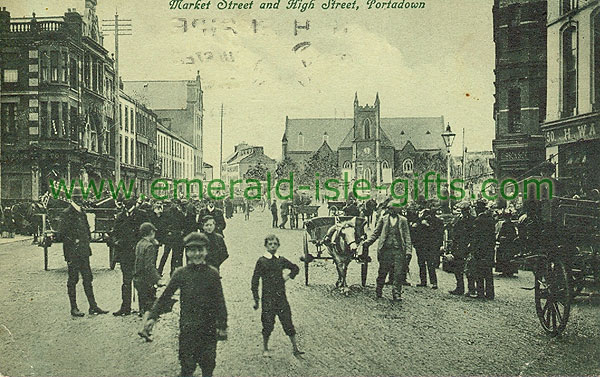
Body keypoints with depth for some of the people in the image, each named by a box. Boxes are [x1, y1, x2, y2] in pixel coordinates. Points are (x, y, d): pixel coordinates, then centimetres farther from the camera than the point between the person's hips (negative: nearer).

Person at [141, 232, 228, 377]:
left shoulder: (212, 274, -2)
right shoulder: (181, 273, -2)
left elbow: (220, 302, 1)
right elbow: (165, 297, 1)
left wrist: (222, 326, -2)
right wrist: (152, 316, -8)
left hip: (209, 327, 1)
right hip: (187, 327, 0)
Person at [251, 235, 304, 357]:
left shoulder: (281, 260, 6)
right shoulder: (261, 261, -3)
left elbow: (295, 268, 23)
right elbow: (255, 281, -2)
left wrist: (288, 276, 6)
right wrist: (256, 299, -6)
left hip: (281, 296, 3)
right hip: (268, 297, -2)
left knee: (288, 322, 1)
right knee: (268, 324, 1)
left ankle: (295, 348, 11)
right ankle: (265, 349, 19)